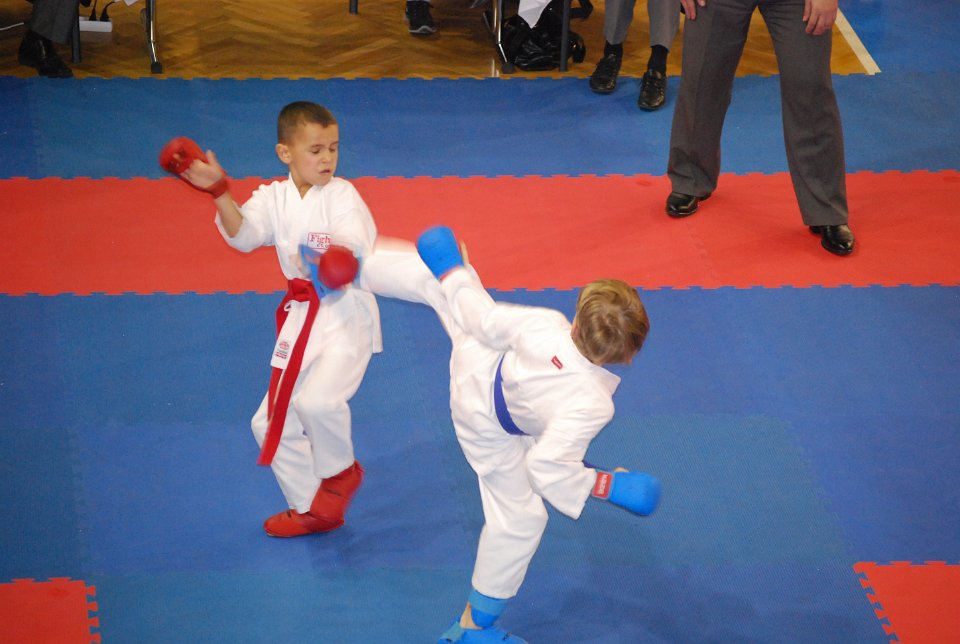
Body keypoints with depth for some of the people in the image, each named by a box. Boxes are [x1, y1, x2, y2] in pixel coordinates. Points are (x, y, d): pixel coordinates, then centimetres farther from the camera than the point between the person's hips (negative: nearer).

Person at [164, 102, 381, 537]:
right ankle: (311, 509, 29)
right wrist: (219, 192, -30)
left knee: (318, 400, -27)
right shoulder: (273, 198, 1)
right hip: (300, 318, 5)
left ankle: (340, 471, 5)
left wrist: (340, 260, -42)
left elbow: (360, 248, -20)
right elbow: (243, 235, -16)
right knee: (273, 422, 10)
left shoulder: (342, 195, -9)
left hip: (346, 314, -5)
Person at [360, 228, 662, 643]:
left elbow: (484, 320, -17)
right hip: (492, 431, -2)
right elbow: (546, 466, -39)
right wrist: (608, 486, -27)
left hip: (478, 358, 2)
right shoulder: (591, 406, -42)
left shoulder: (545, 324, -34)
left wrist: (452, 272, 1)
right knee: (518, 519, 16)